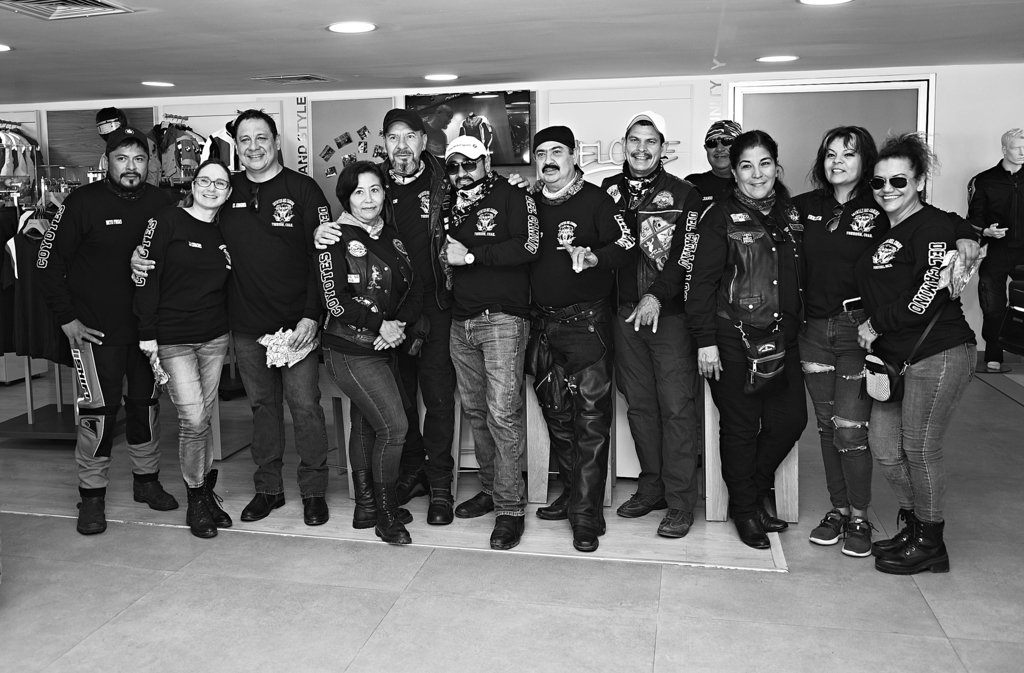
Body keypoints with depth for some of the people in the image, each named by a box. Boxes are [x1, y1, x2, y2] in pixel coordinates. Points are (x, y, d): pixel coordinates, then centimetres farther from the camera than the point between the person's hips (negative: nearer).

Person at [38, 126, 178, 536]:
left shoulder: (160, 203, 0)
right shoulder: (83, 203, -9)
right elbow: (49, 263, -5)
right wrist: (67, 319, -8)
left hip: (148, 326, 4)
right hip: (95, 328, -3)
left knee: (146, 402, 12)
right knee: (99, 409, -2)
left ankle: (147, 479, 29)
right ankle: (91, 495, 13)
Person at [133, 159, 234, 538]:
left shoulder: (224, 232, 9)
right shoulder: (168, 222, -5)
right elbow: (146, 277, -7)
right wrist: (147, 333, -11)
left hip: (215, 337, 4)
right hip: (173, 339, -4)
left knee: (203, 418, 9)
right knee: (193, 419, -8)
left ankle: (206, 491, 21)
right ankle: (197, 500, 8)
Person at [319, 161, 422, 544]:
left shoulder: (390, 236, 10)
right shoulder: (337, 239, -9)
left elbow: (414, 289, 6)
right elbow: (335, 300, -15)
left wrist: (399, 325, -12)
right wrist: (382, 324, -14)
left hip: (383, 348, 7)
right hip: (350, 350, -7)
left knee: (366, 425, 16)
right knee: (393, 426, -8)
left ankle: (366, 507, 28)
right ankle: (387, 516, 7)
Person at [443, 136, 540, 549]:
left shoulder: (512, 197, 0)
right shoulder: (450, 206, 18)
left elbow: (528, 247, -15)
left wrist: (470, 255, -13)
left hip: (502, 317, -6)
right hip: (461, 321, 7)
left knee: (502, 411, -11)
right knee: (474, 410, 11)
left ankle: (510, 507, -2)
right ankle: (490, 489, 25)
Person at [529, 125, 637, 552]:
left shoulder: (595, 199, -2)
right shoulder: (529, 203, 13)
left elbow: (628, 248, -7)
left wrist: (594, 257, -23)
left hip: (587, 321, -5)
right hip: (544, 324, 5)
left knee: (590, 416, -6)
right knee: (556, 416, 11)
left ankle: (586, 516, -1)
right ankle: (573, 492, 28)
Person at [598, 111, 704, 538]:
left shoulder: (683, 194, 1)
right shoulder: (608, 190, 11)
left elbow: (688, 255, -6)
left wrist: (657, 295, -15)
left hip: (670, 312, -4)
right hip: (625, 312, 4)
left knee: (676, 407, -4)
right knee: (639, 404, 10)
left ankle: (680, 502, 5)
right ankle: (651, 488, 23)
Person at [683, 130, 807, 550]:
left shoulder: (790, 214, 11)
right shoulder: (721, 217, -6)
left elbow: (798, 276, 17)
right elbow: (703, 282, -9)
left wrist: (795, 326, 12)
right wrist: (705, 340, -14)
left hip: (780, 337, 6)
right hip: (733, 338, -6)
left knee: (791, 419, 7)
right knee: (741, 425, 3)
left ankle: (753, 494, 29)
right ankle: (745, 510, 22)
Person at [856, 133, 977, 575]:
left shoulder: (932, 226, -10)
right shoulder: (882, 231, 14)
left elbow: (926, 299, -16)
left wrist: (876, 324, -6)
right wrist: (875, 342, 8)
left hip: (939, 354, -8)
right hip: (896, 356, 8)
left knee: (919, 448, 1)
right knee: (883, 445, 10)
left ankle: (930, 545, 19)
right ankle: (913, 528, 30)